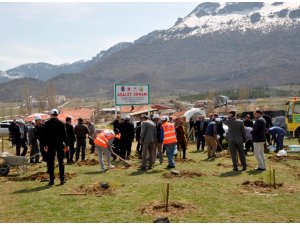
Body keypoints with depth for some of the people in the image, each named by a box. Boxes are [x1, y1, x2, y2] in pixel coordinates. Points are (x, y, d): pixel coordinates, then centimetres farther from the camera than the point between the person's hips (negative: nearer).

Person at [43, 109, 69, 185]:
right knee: (61, 162, 5)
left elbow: (44, 135, 3)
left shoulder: (47, 124, 1)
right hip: (60, 145, 0)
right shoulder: (61, 123, -2)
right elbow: (64, 135, -3)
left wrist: (45, 145, 11)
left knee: (50, 162, 5)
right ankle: (62, 179, 4)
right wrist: (67, 144, 1)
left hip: (51, 145, 0)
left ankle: (51, 180, 3)